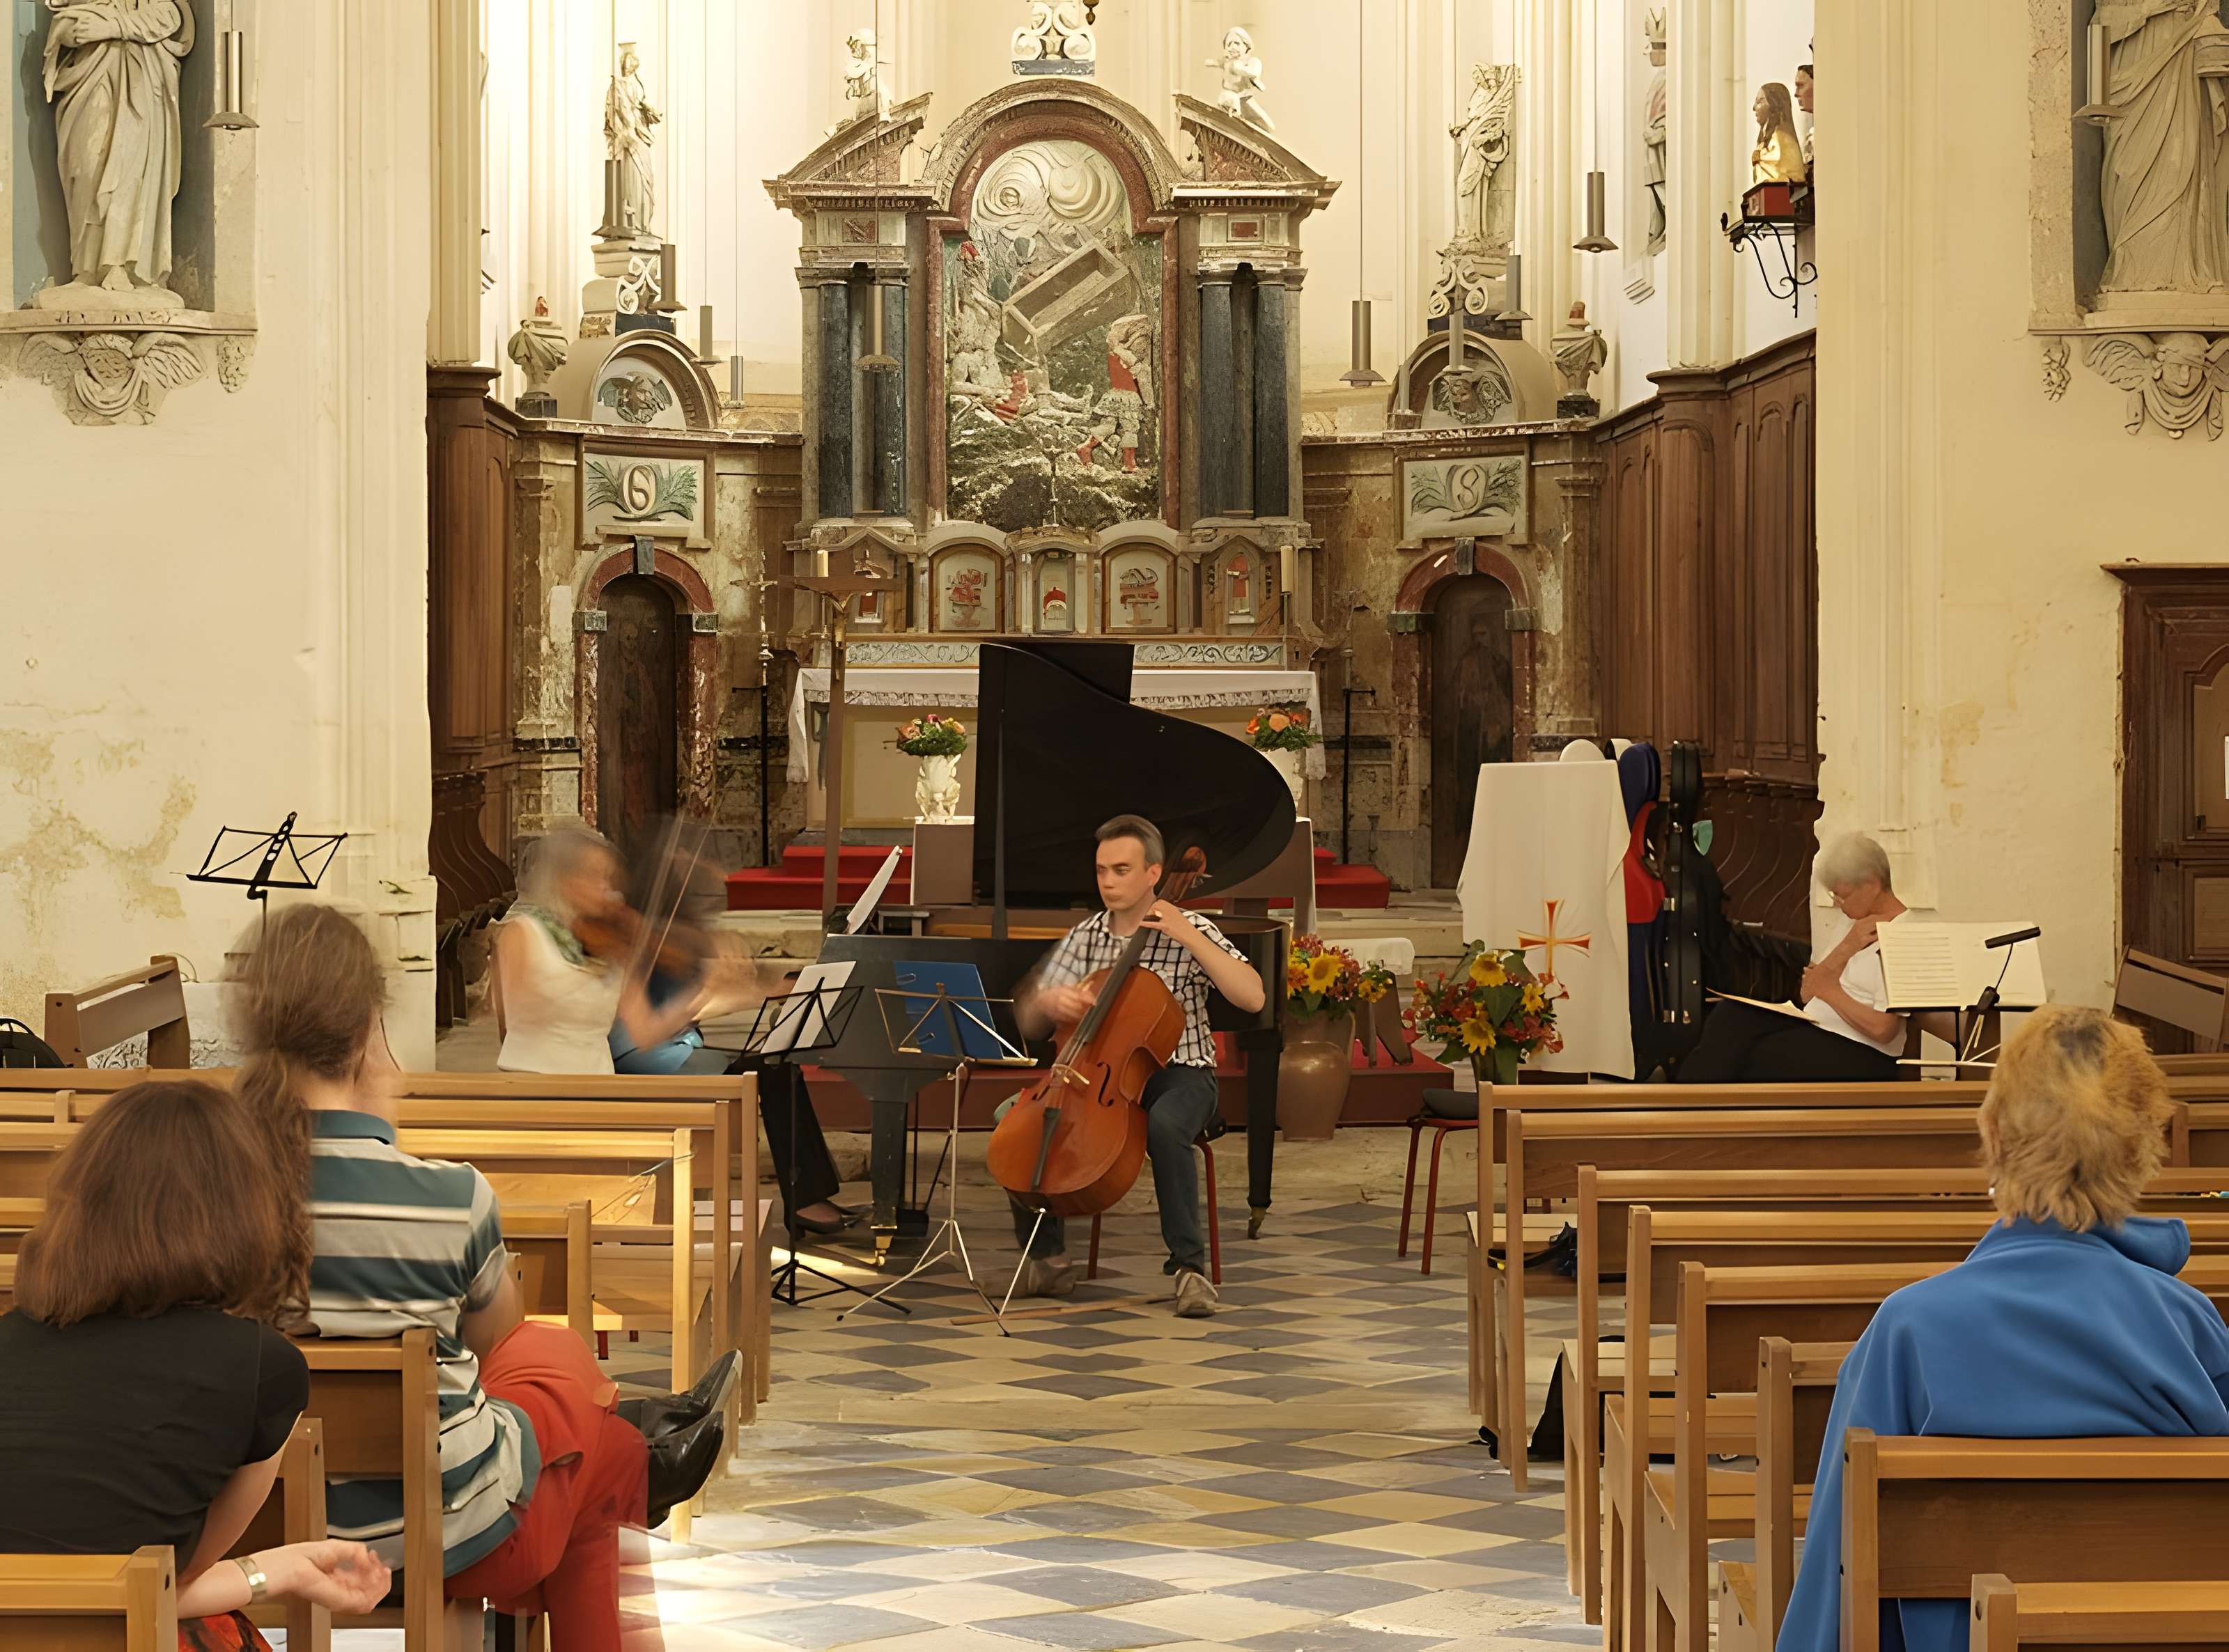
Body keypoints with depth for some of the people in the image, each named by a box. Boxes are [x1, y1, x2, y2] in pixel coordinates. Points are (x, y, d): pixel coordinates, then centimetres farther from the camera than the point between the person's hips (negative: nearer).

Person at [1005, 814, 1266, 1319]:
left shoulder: (1189, 932, -4)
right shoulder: (1084, 939, 8)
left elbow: (1253, 997, -18)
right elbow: (1031, 1026, 11)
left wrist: (1188, 936, -20)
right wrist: (1048, 1001, -14)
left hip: (1178, 1073, -4)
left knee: (1163, 1125, -39)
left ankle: (1190, 1266, -28)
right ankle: (1048, 1258, -6)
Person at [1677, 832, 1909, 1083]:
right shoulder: (1856, 923, 17)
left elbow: (1883, 1030, -19)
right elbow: (1808, 995, 7)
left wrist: (1832, 993, -14)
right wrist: (1846, 948, -5)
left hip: (1859, 1055, -8)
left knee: (1762, 1057, -29)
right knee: (1729, 1017, -15)